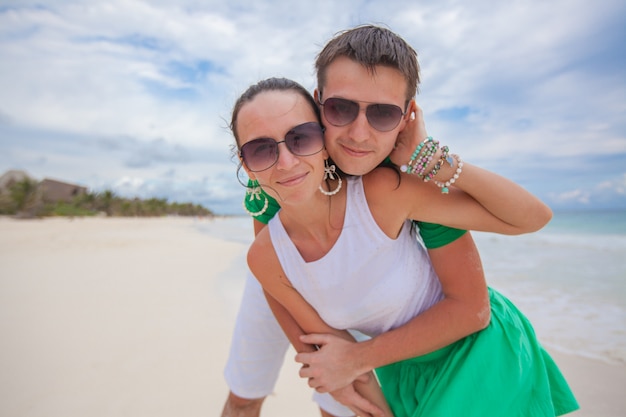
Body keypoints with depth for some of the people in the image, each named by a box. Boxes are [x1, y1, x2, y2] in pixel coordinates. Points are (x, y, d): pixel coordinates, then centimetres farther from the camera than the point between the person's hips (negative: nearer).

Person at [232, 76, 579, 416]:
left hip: (482, 344, -2)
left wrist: (425, 154, -31)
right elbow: (336, 349, -7)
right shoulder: (265, 258, -18)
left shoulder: (382, 191, -30)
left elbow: (533, 216, -24)